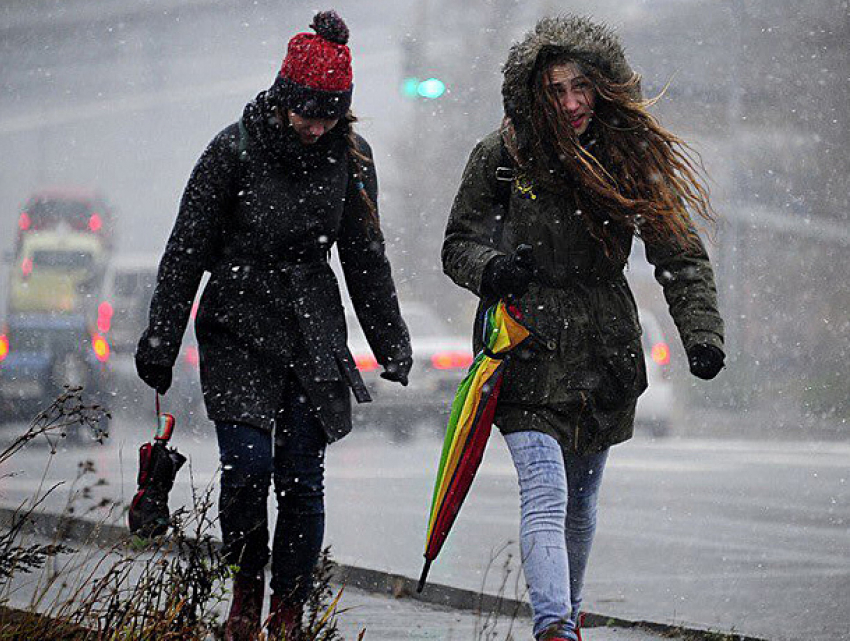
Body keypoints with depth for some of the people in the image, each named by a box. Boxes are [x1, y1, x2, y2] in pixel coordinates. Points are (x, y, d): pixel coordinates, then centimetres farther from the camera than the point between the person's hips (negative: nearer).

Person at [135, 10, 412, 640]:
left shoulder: (351, 158, 2)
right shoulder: (235, 150, -8)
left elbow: (366, 257, 14)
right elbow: (186, 252, -3)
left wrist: (391, 342, 15)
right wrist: (160, 342, -4)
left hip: (316, 332, 3)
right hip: (238, 328, -3)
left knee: (302, 480, -2)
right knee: (249, 463, -17)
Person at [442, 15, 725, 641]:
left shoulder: (632, 157, -2)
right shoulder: (501, 158, -7)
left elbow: (681, 257, 0)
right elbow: (458, 243, 2)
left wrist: (703, 331, -13)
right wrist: (491, 269, -20)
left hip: (605, 356, 3)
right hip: (526, 353, -3)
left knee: (581, 502, 17)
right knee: (546, 496, -19)